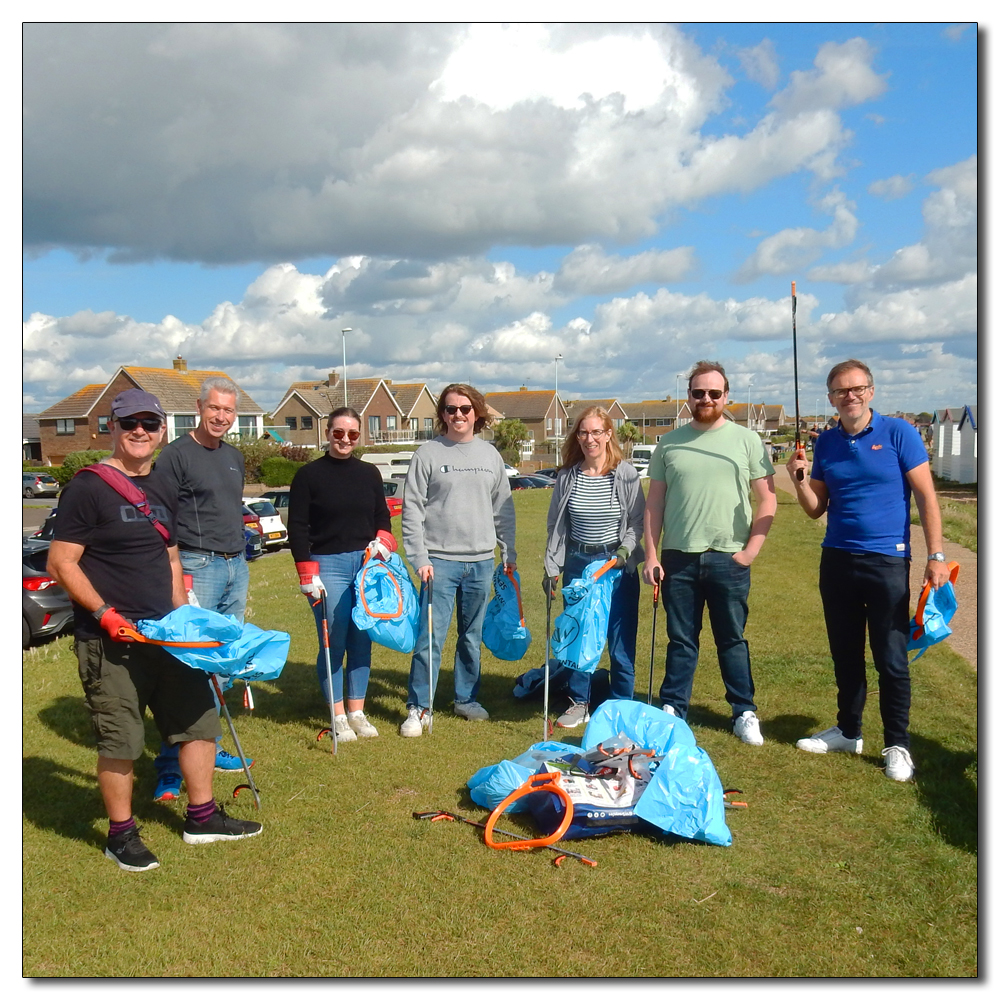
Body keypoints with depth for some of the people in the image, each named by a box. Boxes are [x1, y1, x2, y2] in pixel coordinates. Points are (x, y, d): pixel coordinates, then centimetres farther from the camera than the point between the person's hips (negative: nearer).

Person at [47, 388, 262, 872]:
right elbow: (61, 564, -12)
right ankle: (121, 835, 21)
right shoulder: (88, 488, -10)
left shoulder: (163, 489, 12)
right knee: (120, 739, 1)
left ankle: (202, 817, 28)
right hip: (110, 638, -7)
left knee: (199, 717, 12)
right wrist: (104, 613, -20)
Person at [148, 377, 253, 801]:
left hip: (236, 567, 7)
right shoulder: (176, 455, -7)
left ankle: (208, 748, 22)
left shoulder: (235, 456, 16)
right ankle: (170, 767, -3)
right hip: (198, 567, -7)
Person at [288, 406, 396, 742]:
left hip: (366, 564, 4)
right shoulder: (309, 475, -2)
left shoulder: (369, 474, 11)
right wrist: (308, 574, -10)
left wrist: (382, 541, -3)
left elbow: (382, 517, 19)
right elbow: (297, 527, -4)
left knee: (362, 641, 8)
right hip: (328, 566, -4)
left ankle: (357, 711, 20)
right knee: (334, 643, -1)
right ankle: (338, 715, 12)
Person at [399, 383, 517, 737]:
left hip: (481, 562, 4)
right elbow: (412, 509, -5)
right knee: (430, 637, -4)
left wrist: (508, 553, 12)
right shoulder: (428, 453, -2)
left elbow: (503, 509, 14)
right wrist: (419, 558, -12)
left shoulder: (490, 455, 9)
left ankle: (467, 698, 28)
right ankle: (418, 708, 7)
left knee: (473, 636, 13)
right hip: (439, 561, -3)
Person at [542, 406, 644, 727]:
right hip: (577, 564, 2)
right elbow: (556, 525, 7)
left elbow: (638, 520, 1)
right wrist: (551, 568, 4)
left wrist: (626, 547, -16)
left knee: (620, 640, 3)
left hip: (618, 565, -2)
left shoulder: (626, 475, -6)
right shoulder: (567, 477, 1)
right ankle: (579, 703, 24)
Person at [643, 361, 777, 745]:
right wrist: (651, 554, 1)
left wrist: (751, 549, -7)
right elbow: (654, 503, 8)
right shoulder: (669, 444, 7)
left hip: (729, 559, -1)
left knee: (732, 640, 9)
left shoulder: (747, 441, 2)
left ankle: (744, 713, 22)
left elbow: (767, 500, 1)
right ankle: (672, 710, 21)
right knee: (680, 640, 11)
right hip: (678, 558, 2)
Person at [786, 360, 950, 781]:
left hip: (886, 561, -4)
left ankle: (897, 745, 13)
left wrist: (936, 555, -12)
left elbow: (926, 496, -5)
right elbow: (816, 509, 11)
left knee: (891, 659, 1)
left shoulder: (898, 433, -4)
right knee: (845, 655, 14)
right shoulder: (826, 442, 8)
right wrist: (800, 481, -9)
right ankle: (848, 731, 28)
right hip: (837, 560, 5)